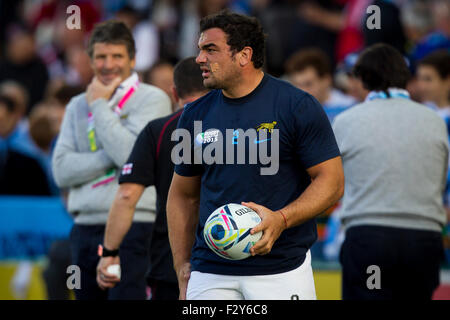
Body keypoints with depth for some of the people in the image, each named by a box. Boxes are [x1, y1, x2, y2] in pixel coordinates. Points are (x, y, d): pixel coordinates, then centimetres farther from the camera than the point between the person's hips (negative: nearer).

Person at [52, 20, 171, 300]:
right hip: (86, 228, 6)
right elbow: (62, 169, 5)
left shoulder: (152, 99, 1)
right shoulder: (78, 106, 16)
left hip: (133, 227, -6)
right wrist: (112, 157, -8)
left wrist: (100, 106, -3)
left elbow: (131, 154, -15)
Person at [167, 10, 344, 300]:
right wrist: (183, 273, 11)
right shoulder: (196, 115, 10)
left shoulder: (298, 107, -3)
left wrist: (281, 219, -20)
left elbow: (332, 181, -4)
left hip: (282, 273, -4)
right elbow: (183, 195, 17)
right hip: (210, 274, 4)